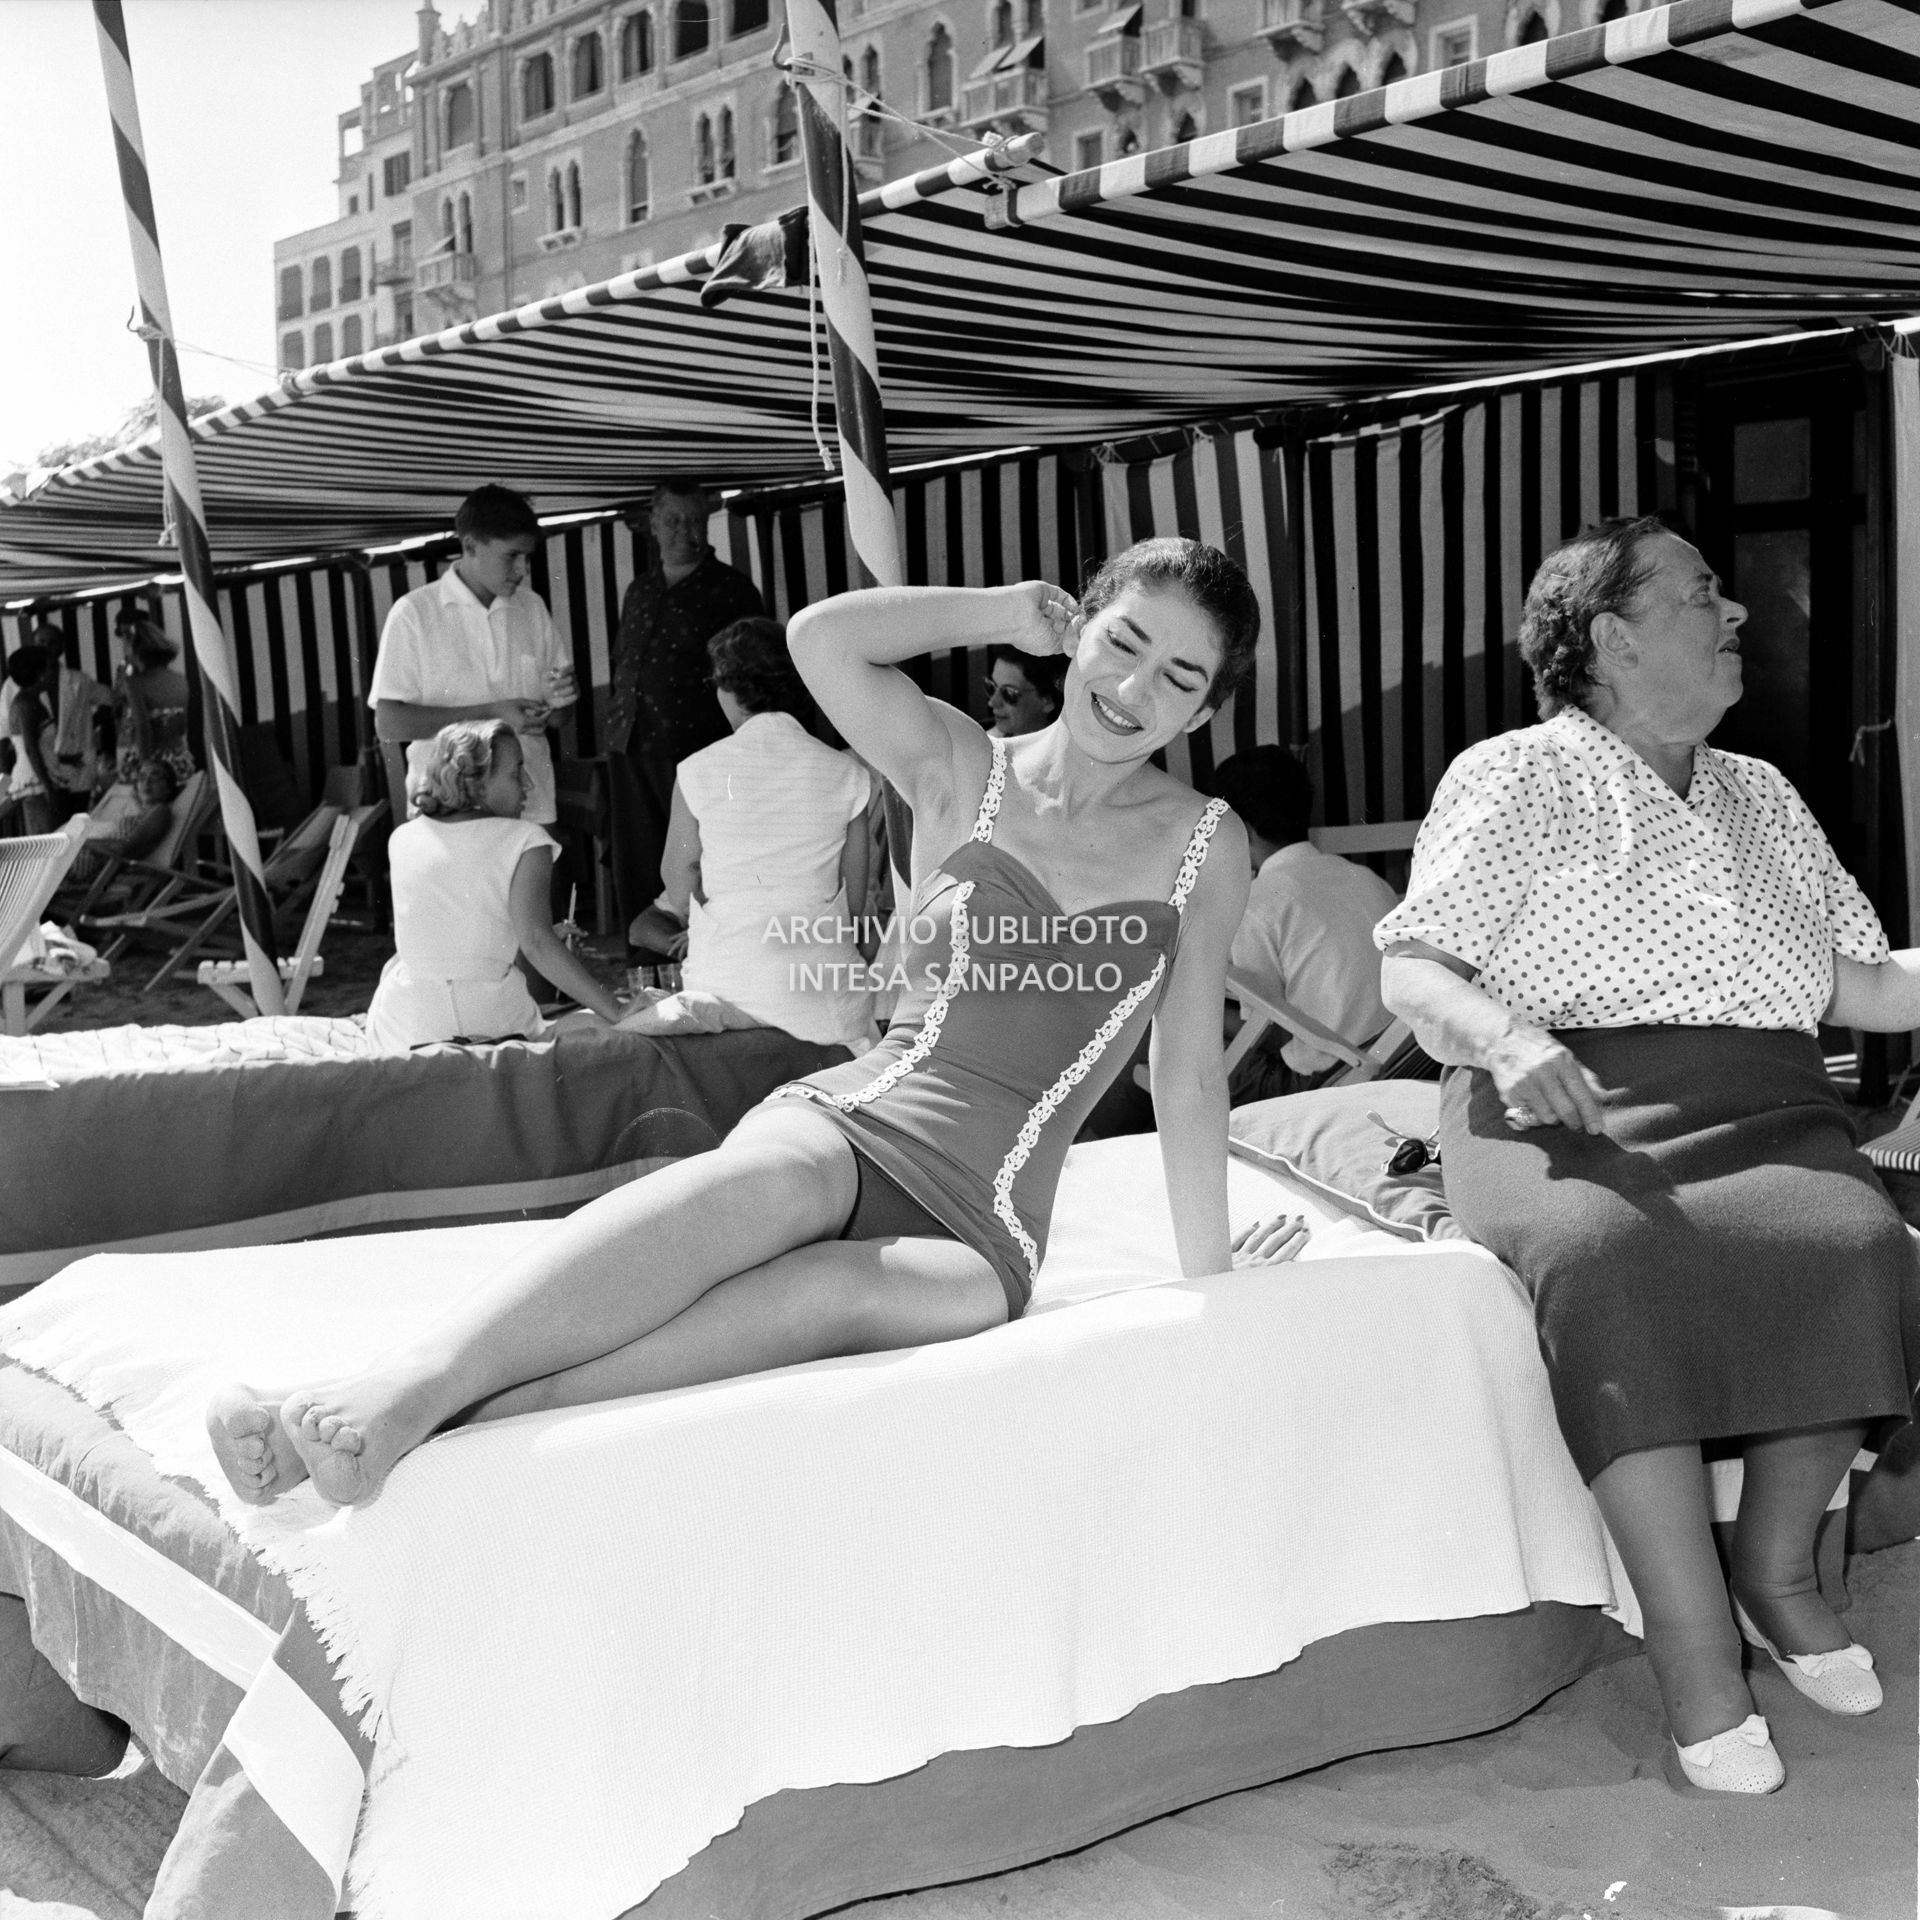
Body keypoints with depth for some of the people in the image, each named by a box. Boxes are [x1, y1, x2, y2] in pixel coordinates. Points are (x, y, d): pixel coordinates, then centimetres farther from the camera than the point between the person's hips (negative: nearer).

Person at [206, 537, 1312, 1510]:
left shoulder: (1207, 846, 7)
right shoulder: (964, 770, 7)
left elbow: (1191, 1075, 10)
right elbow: (822, 637, -9)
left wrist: (1209, 1267, 12)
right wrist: (1011, 613, 2)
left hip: (979, 1236, 0)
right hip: (854, 1123, 0)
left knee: (834, 1289, -36)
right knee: (770, 1180, -38)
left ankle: (465, 1422, -48)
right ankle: (409, 1381, -48)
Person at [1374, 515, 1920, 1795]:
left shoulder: (1765, 797, 24)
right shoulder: (1514, 779, 8)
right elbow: (1413, 970, -1)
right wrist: (1506, 1037, -21)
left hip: (1765, 1106, 4)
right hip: (1568, 1101, -4)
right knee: (1608, 1255, -36)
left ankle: (1780, 1567, -6)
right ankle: (1696, 1648, -28)